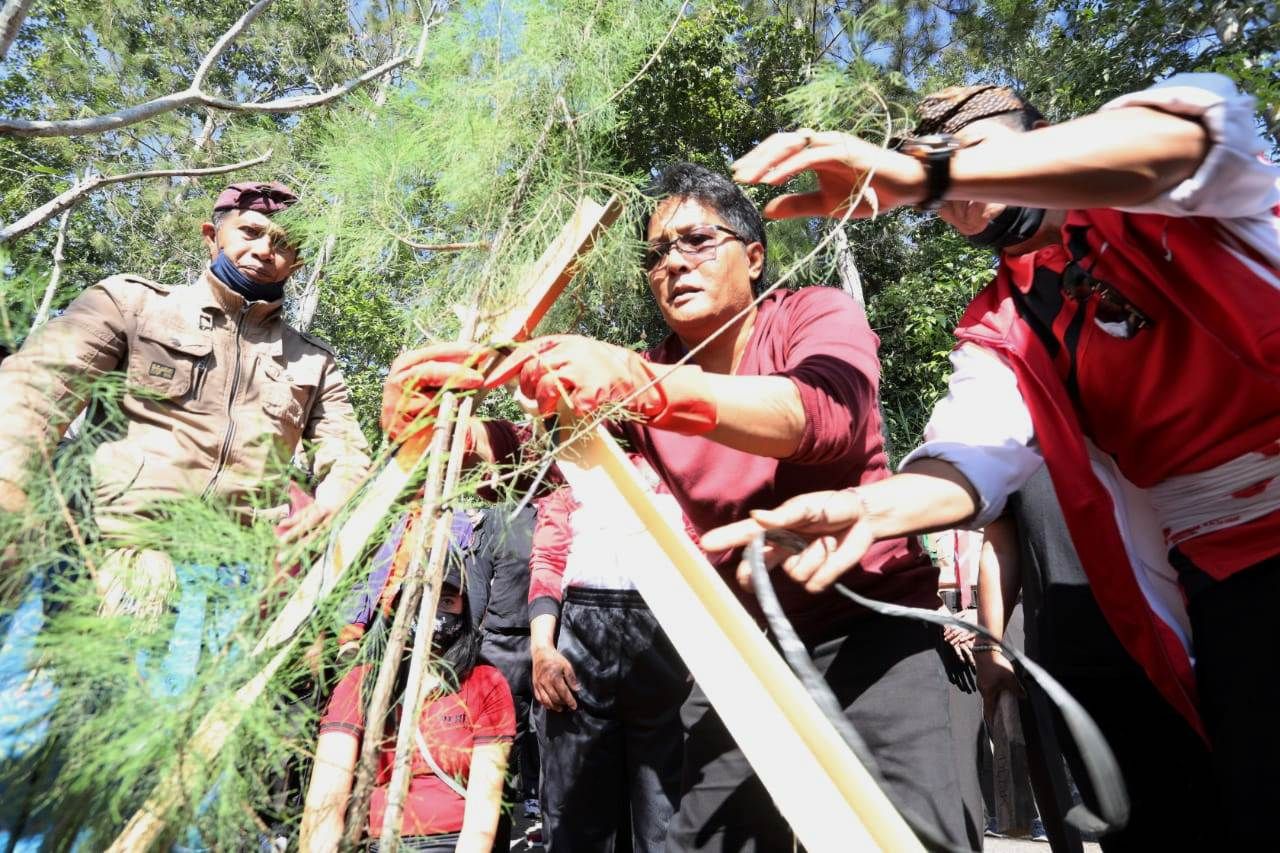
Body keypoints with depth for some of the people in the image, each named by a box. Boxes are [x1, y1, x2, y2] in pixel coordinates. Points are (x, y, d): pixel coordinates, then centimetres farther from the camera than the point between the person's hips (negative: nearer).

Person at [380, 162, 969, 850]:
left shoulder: (818, 314, -7)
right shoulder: (640, 382, 2)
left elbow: (824, 416, -30)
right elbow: (530, 452, -11)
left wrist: (641, 383, -42)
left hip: (870, 619, -2)